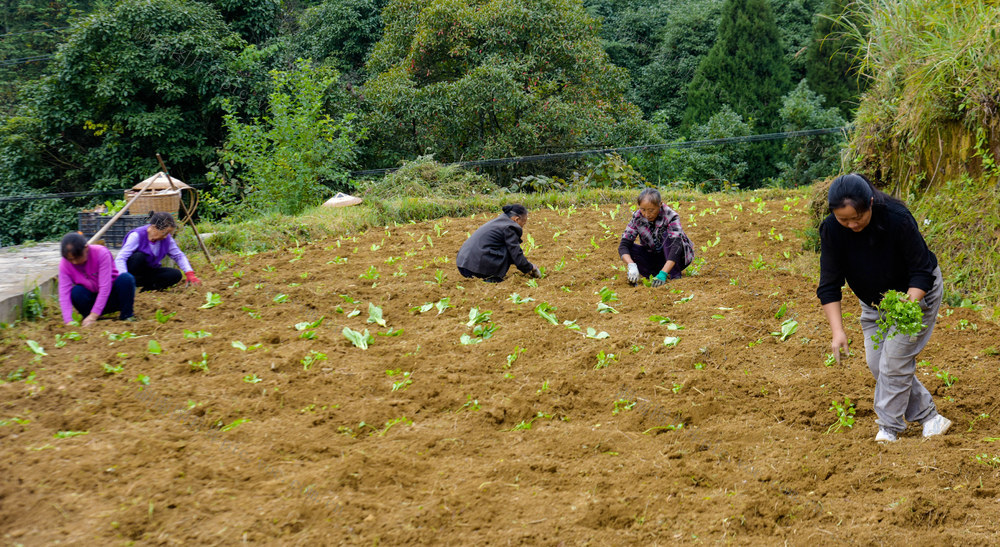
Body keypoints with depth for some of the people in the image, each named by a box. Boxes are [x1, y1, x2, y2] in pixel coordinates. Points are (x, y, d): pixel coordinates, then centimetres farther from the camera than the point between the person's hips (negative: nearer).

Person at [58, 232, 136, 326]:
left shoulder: (101, 253, -24)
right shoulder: (64, 264, -14)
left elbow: (105, 287, -29)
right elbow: (64, 293, -23)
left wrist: (93, 315, -36)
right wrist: (68, 321, -38)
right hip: (92, 298, 1)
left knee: (126, 278, -31)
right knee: (76, 292, -31)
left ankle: (126, 316, -12)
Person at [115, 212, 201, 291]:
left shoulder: (167, 239, -8)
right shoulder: (137, 236, -24)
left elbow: (179, 256, 2)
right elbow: (120, 259, -31)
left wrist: (190, 274, -13)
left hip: (150, 270, 5)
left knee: (176, 274, -20)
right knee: (139, 256, -36)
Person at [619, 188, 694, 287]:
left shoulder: (671, 217, -24)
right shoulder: (637, 217, -14)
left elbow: (676, 246, -37)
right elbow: (623, 245, -20)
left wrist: (663, 274, -49)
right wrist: (631, 265, -40)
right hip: (653, 258, 3)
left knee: (667, 235, -31)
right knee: (628, 248, -21)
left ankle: (674, 275, -24)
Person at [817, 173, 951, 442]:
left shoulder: (898, 219, -33)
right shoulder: (831, 229, -23)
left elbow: (922, 271, -24)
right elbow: (829, 285, -19)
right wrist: (837, 330, -29)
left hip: (916, 292, -5)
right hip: (874, 300, 5)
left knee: (895, 359, -11)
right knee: (877, 364, 1)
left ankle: (889, 426, 2)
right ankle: (927, 415, 14)